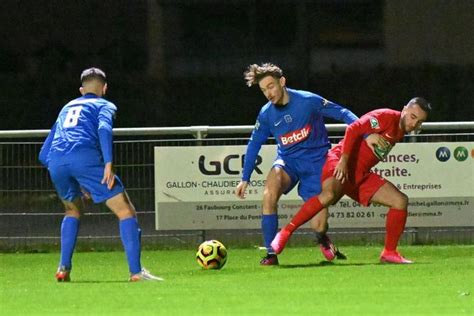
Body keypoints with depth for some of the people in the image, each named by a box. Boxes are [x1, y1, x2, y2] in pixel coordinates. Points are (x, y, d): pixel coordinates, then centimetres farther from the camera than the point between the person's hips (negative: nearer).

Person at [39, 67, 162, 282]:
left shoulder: (67, 108, 36)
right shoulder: (104, 105, 20)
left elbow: (43, 155, 33)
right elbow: (104, 128, -7)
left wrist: (75, 181, 36)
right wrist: (108, 164, -14)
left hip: (56, 161, 5)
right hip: (85, 157, -5)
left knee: (73, 211, 32)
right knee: (126, 211, 1)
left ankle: (63, 268, 20)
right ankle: (136, 272, -10)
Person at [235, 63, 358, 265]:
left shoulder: (308, 101, -16)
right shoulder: (266, 114, -4)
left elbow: (343, 114, -10)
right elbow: (254, 144, 9)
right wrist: (245, 179, 9)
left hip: (316, 163, -2)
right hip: (288, 161, 2)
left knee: (319, 226, -10)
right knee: (270, 192, -33)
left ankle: (323, 240, 32)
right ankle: (271, 254, -25)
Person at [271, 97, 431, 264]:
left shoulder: (400, 130, 15)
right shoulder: (386, 117, -10)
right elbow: (353, 129, -21)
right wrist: (343, 161, -27)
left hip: (362, 175, 9)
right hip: (341, 163, -9)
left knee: (400, 201, -1)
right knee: (329, 195, -36)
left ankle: (389, 253, 8)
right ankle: (285, 233, -27)